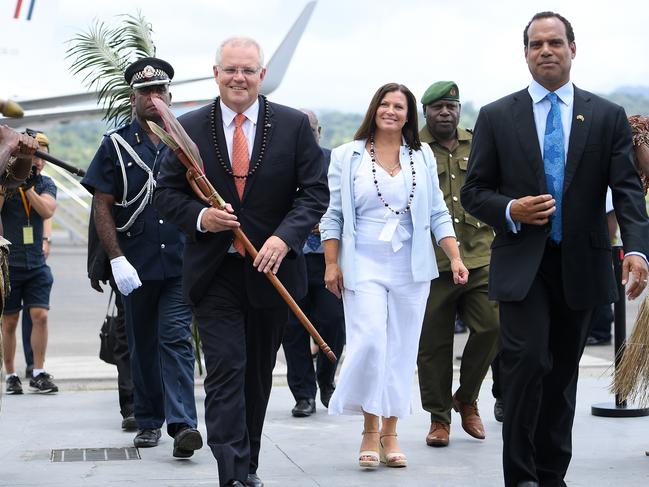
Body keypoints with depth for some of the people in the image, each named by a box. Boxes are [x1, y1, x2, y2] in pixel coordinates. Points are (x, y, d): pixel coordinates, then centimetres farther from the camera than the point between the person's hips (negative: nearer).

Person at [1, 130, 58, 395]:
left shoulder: (46, 184, 5)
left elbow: (46, 211, -13)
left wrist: (27, 186, -22)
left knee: (40, 316, -6)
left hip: (36, 264, 2)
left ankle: (39, 374, 2)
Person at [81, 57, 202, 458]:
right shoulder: (115, 146, 4)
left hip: (182, 263, -1)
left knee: (175, 338, -11)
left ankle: (182, 424, -17)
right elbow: (102, 207, 1)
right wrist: (117, 259, -10)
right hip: (136, 266, 1)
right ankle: (149, 421, 21)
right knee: (143, 344, 9)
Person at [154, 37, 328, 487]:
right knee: (225, 371, -9)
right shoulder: (190, 128, 1)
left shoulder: (294, 125, 0)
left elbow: (315, 191, -2)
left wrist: (285, 236, -17)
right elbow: (167, 192, 5)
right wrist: (200, 216, -15)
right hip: (214, 273, -1)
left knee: (259, 374, 13)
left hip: (272, 270, 1)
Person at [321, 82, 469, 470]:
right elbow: (333, 215, 5)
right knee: (370, 343, -15)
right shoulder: (348, 156, 5)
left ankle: (390, 433, 13)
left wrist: (456, 258, 3)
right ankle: (369, 430, 0)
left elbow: (438, 214, 12)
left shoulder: (423, 157, 11)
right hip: (363, 265, -2)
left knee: (402, 350, 4)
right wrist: (332, 264, -2)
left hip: (411, 268, 3)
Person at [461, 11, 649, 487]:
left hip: (580, 265, 2)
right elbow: (474, 191, 7)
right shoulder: (497, 117, 4)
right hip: (522, 264, -2)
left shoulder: (608, 117, 4)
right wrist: (510, 211, -14)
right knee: (528, 362, -15)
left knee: (562, 372, 10)